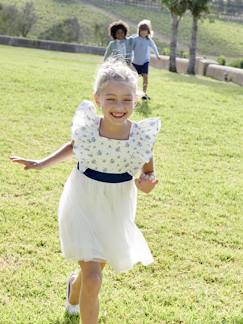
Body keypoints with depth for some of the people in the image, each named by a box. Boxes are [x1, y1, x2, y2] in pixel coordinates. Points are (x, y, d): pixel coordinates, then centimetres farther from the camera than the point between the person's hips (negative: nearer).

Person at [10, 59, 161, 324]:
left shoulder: (142, 136, -18)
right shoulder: (87, 126, -18)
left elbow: (149, 173, -1)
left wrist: (146, 184, -23)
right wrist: (42, 164, 1)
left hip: (116, 210, 2)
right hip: (84, 205, -2)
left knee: (94, 266, 24)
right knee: (93, 279, -12)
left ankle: (75, 286, 59)